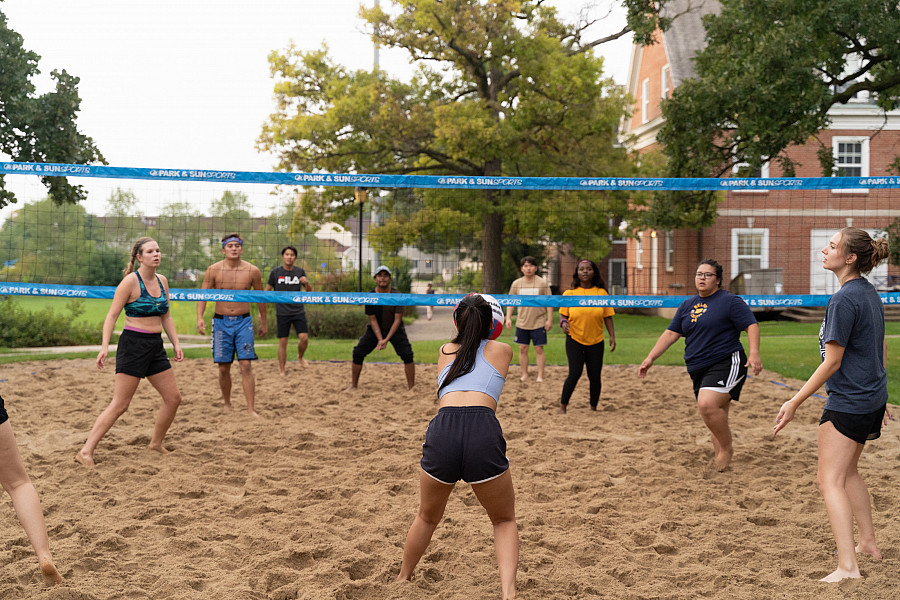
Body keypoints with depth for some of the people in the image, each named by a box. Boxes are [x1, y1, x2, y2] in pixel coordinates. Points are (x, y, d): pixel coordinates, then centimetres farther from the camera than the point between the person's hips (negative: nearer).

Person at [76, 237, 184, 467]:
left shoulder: (162, 281, 11)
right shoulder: (131, 281, -10)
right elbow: (112, 314, -11)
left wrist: (175, 343, 13)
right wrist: (105, 346, -20)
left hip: (155, 346, 7)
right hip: (133, 344, -7)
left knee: (173, 398, 9)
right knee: (120, 405, -9)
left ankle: (156, 443, 26)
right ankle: (86, 452, -4)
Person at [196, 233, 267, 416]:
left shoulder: (252, 271, -2)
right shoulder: (214, 270, -3)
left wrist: (263, 322, 17)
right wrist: (199, 317, -15)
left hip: (244, 322, -1)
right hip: (221, 322, 1)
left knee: (246, 366, -8)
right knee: (224, 368, 6)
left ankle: (251, 409, -8)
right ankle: (227, 404, 25)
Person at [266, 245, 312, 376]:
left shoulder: (300, 272, 4)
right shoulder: (275, 272, -1)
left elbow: (309, 292, 7)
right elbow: (267, 291, 7)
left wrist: (306, 283, -15)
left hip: (298, 311, 1)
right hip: (282, 313, -1)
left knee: (304, 338, -9)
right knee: (282, 342, -1)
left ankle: (300, 357, 23)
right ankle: (282, 371, 11)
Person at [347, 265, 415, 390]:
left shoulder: (397, 295, -17)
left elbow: (397, 319, -17)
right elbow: (373, 320, -11)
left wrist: (386, 339, -24)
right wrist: (380, 339, -23)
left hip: (395, 329, -1)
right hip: (375, 330, 2)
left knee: (407, 354, -18)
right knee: (358, 353, -7)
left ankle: (411, 387, -9)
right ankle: (354, 385, 7)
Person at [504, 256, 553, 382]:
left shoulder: (542, 283, -3)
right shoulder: (516, 284, 4)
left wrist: (549, 320, -6)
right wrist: (508, 318, 0)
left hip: (538, 323, -3)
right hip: (521, 323, 3)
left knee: (539, 349, -1)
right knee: (523, 349, 5)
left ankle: (540, 376, 5)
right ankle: (524, 374, 16)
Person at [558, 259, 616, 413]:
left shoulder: (601, 293, 4)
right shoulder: (569, 293, 0)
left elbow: (608, 317, 6)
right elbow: (563, 314, 4)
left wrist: (612, 336, -2)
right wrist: (563, 322, -18)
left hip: (596, 342, 2)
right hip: (574, 340, -2)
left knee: (595, 376, 2)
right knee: (575, 373, -11)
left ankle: (593, 408, 18)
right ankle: (563, 406, 4)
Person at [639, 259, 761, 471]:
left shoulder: (730, 301, -2)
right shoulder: (687, 305, 17)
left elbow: (752, 325, -7)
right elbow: (671, 334, 19)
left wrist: (754, 353, -22)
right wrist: (651, 358, 12)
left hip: (726, 365, -7)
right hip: (698, 370, 7)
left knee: (707, 404, -26)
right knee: (717, 418, 8)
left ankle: (726, 448, -8)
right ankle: (721, 460, 15)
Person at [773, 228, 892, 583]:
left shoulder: (843, 301, -21)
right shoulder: (870, 293, 9)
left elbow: (832, 362, -20)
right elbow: (881, 349, 17)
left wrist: (795, 402, -15)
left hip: (848, 404, -10)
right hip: (872, 400, 10)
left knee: (830, 481, -7)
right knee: (847, 473, 24)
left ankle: (847, 566, -12)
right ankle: (868, 542, 34)